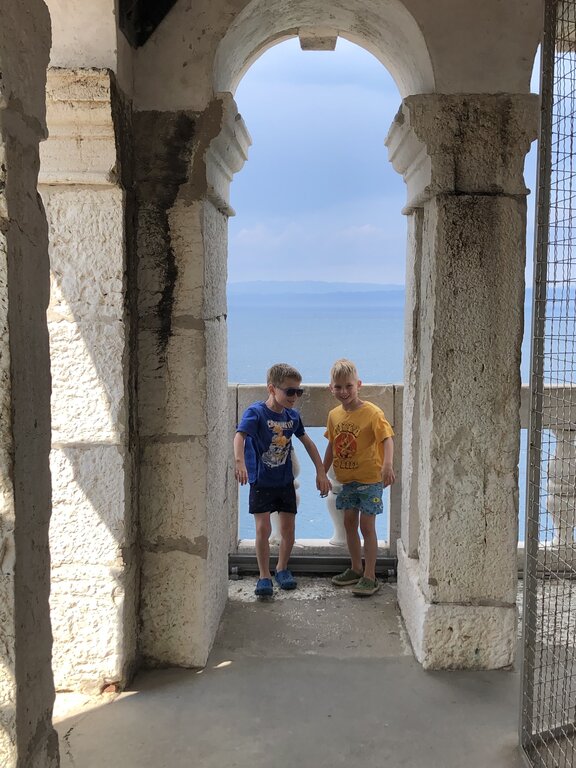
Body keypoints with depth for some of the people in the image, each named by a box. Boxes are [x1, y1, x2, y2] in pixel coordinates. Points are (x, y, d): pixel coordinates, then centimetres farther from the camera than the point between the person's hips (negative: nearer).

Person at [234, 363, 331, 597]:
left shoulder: (293, 416, 2)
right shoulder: (255, 412, -15)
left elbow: (308, 442, 14)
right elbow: (240, 436, -31)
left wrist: (321, 472, 11)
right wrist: (240, 461, -49)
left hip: (285, 482, 5)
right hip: (261, 482, -5)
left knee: (288, 530, 7)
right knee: (263, 528, -9)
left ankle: (282, 569, 30)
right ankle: (264, 576, 7)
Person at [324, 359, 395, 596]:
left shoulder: (371, 412, -17)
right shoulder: (334, 415, 3)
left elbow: (387, 439, -25)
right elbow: (332, 446, 13)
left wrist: (388, 465, -41)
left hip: (369, 479, -6)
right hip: (346, 479, 6)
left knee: (367, 526, -2)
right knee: (349, 523, 15)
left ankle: (370, 576, 7)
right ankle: (356, 568, 31)